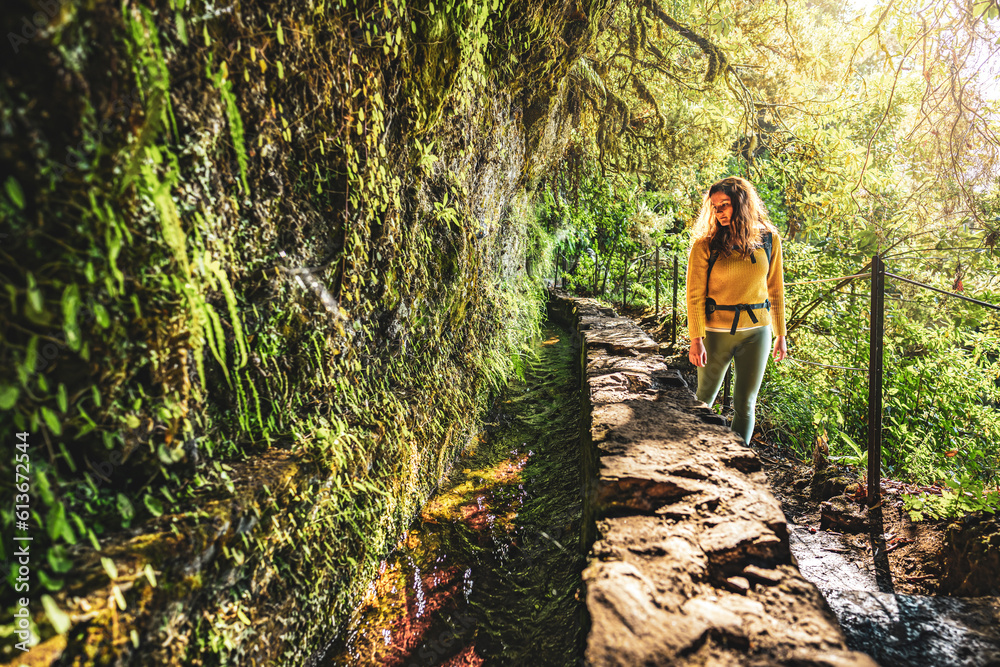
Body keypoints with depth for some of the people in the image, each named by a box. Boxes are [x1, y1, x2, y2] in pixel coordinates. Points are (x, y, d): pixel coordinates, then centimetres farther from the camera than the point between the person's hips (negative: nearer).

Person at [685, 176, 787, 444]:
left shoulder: (769, 239, 1)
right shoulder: (705, 245, -7)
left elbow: (775, 289, 9)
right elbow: (695, 295, -8)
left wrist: (780, 334, 11)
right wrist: (696, 339, -14)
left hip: (756, 332, 2)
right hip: (716, 332, -2)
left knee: (745, 405, 6)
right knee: (704, 401, 13)